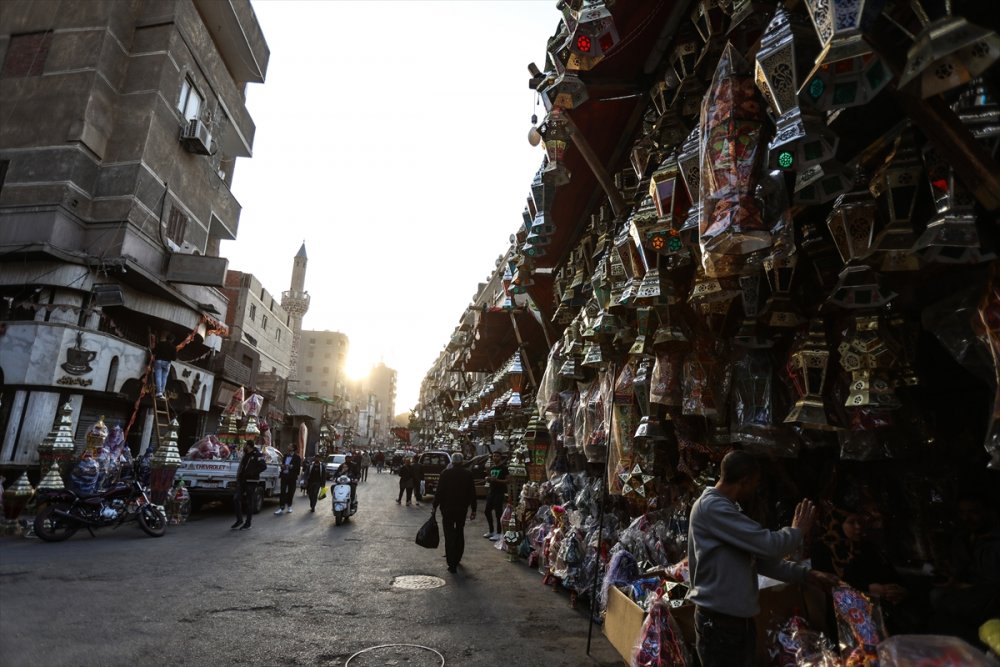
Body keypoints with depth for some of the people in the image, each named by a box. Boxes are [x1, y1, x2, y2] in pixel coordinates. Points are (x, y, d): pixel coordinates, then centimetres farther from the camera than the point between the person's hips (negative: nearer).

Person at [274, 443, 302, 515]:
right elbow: (283, 463, 22)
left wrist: (291, 466, -22)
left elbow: (298, 467, -10)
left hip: (291, 477, -3)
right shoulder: (285, 455, 12)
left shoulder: (297, 457, -5)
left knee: (290, 492, 8)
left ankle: (289, 506, 24)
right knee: (283, 492, -3)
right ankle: (282, 508, -3)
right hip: (284, 475, 4)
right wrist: (282, 465, 0)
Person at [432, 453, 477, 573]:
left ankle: (452, 564, -4)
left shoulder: (445, 473, -8)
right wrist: (473, 510, 7)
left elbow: (439, 491, -9)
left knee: (449, 535, 1)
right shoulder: (468, 473, 0)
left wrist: (435, 506, 0)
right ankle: (457, 558, 29)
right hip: (462, 508, 3)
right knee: (460, 534, 19)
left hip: (447, 509, -3)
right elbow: (472, 493, 1)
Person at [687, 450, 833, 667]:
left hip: (739, 618, 10)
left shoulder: (726, 509, 13)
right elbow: (768, 545, -23)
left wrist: (806, 574, 14)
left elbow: (761, 557, 18)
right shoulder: (712, 507, -22)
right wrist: (797, 530, -4)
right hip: (719, 620, -10)